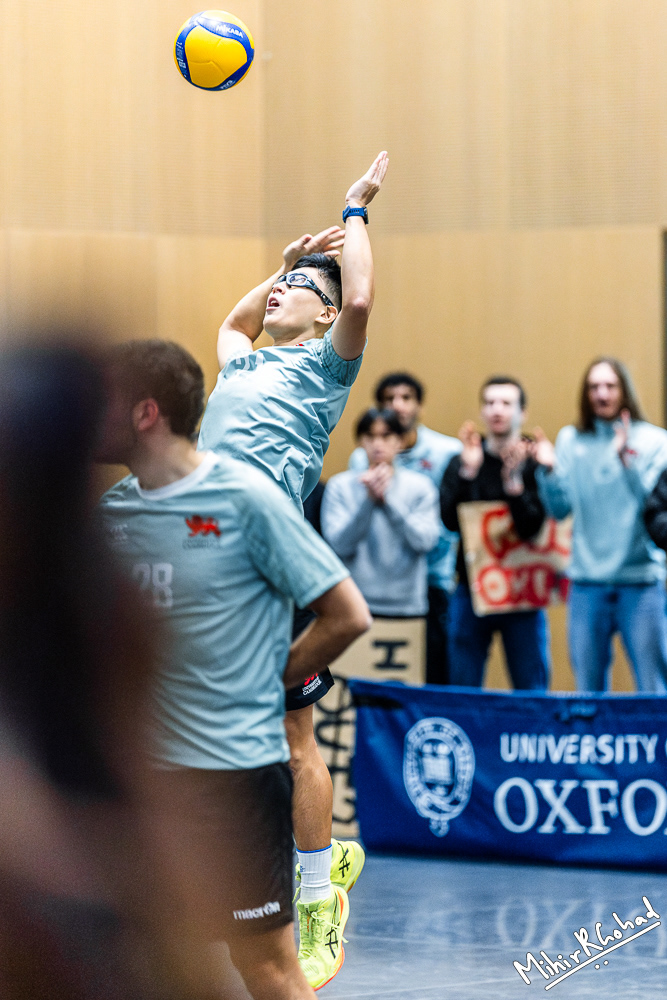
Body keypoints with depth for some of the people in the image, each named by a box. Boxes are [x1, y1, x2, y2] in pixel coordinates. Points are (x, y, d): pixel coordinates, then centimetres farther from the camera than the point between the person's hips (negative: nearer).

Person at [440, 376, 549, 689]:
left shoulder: (536, 463, -1)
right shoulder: (460, 463, 6)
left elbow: (533, 528, -13)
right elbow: (451, 520, -9)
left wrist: (513, 481, -27)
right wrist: (468, 472, -19)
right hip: (471, 590, 2)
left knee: (531, 694, 1)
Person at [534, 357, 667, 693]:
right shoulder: (571, 440, 9)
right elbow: (560, 508, 4)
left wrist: (627, 459, -23)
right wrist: (549, 470, -13)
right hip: (587, 579, 3)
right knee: (587, 692, 6)